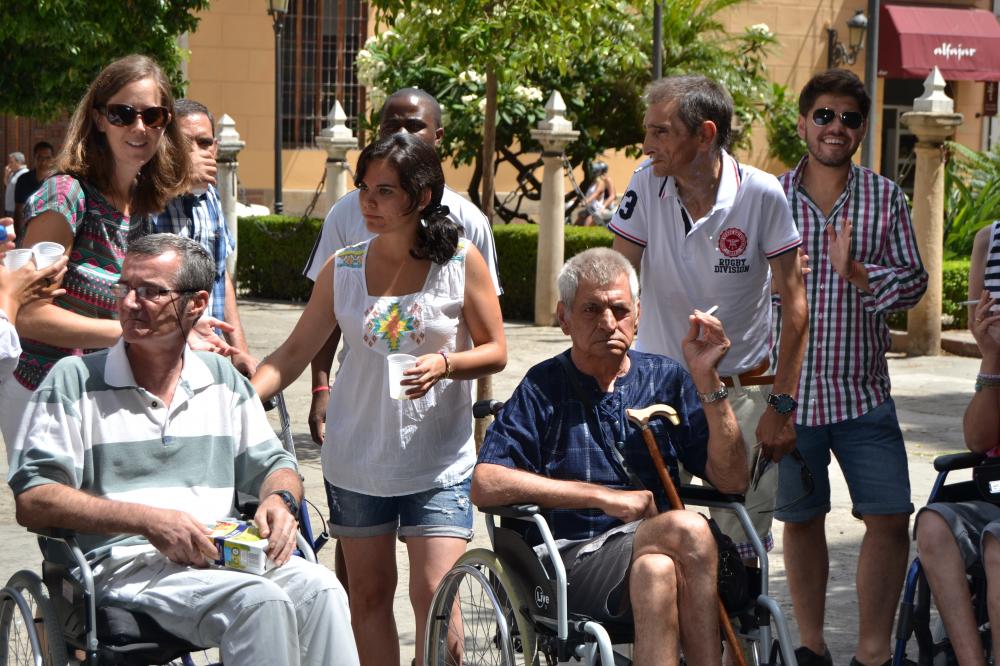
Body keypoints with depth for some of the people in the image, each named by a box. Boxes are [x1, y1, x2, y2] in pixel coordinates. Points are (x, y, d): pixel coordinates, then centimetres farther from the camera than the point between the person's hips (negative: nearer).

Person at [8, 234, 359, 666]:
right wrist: (148, 520, -15)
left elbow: (273, 465, 25)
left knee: (318, 587, -27)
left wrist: (280, 499, -3)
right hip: (127, 564, -4)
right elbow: (32, 501, -4)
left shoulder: (225, 381, 18)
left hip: (226, 557, 4)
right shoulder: (74, 380, 4)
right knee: (259, 600, -31)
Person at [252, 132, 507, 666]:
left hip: (439, 461, -3)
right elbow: (293, 353, 4)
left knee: (434, 593, -11)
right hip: (356, 459, 3)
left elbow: (495, 351, 0)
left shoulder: (462, 262, -4)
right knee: (368, 596, 8)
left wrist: (445, 364, -21)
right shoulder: (343, 270, 3)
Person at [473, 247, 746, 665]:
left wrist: (706, 379, -5)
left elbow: (731, 480, 5)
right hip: (573, 560, -3)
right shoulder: (544, 389, 6)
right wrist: (604, 496, -10)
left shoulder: (665, 379, 15)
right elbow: (485, 485, -9)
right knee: (688, 530, -30)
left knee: (655, 571, -34)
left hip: (653, 549, 3)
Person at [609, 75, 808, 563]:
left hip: (741, 393, -1)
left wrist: (782, 405, -9)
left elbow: (793, 301, -6)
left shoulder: (761, 194, -11)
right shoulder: (647, 183, -6)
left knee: (740, 549, -1)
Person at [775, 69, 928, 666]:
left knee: (890, 518, -6)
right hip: (788, 390, 0)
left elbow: (914, 281, -2)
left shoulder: (885, 198, 4)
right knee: (800, 521, 11)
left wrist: (858, 274, -18)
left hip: (863, 393, 0)